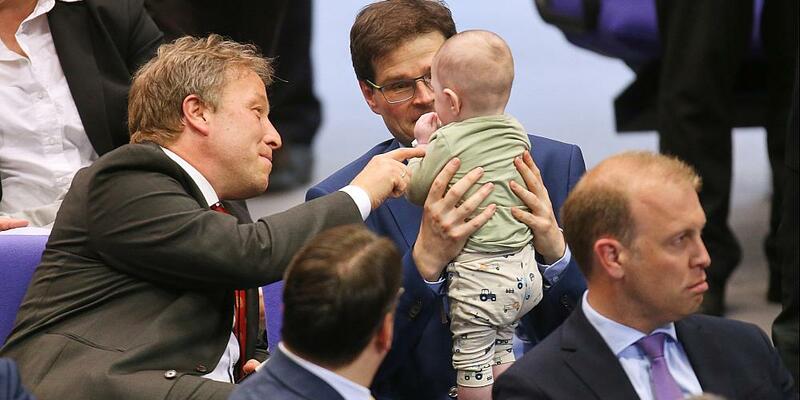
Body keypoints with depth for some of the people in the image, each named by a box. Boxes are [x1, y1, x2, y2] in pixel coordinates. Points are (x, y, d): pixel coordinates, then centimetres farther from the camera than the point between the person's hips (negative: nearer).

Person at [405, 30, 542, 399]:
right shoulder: (517, 133, 4)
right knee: (501, 351, 22)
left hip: (476, 274, -7)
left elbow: (417, 191, -3)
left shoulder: (447, 142, -15)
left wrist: (423, 144, 12)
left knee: (472, 362, 5)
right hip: (524, 270, 7)